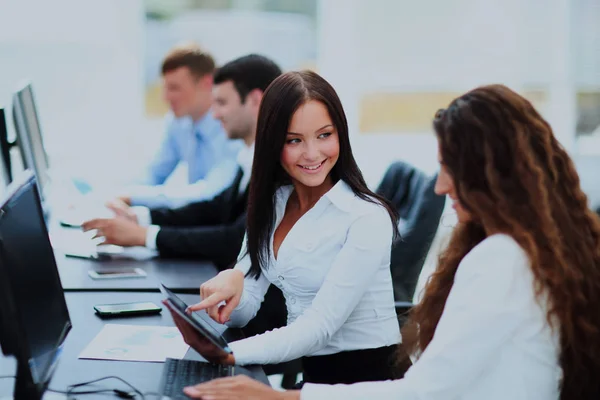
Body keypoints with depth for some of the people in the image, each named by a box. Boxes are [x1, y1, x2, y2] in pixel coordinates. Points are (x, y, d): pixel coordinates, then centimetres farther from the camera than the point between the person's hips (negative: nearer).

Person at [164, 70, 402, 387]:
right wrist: (230, 282, -20)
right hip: (304, 371, 6)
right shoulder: (271, 202, 6)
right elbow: (242, 311, 3)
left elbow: (320, 325, -23)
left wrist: (228, 355, -35)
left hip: (362, 376, -5)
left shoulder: (367, 218, -15)